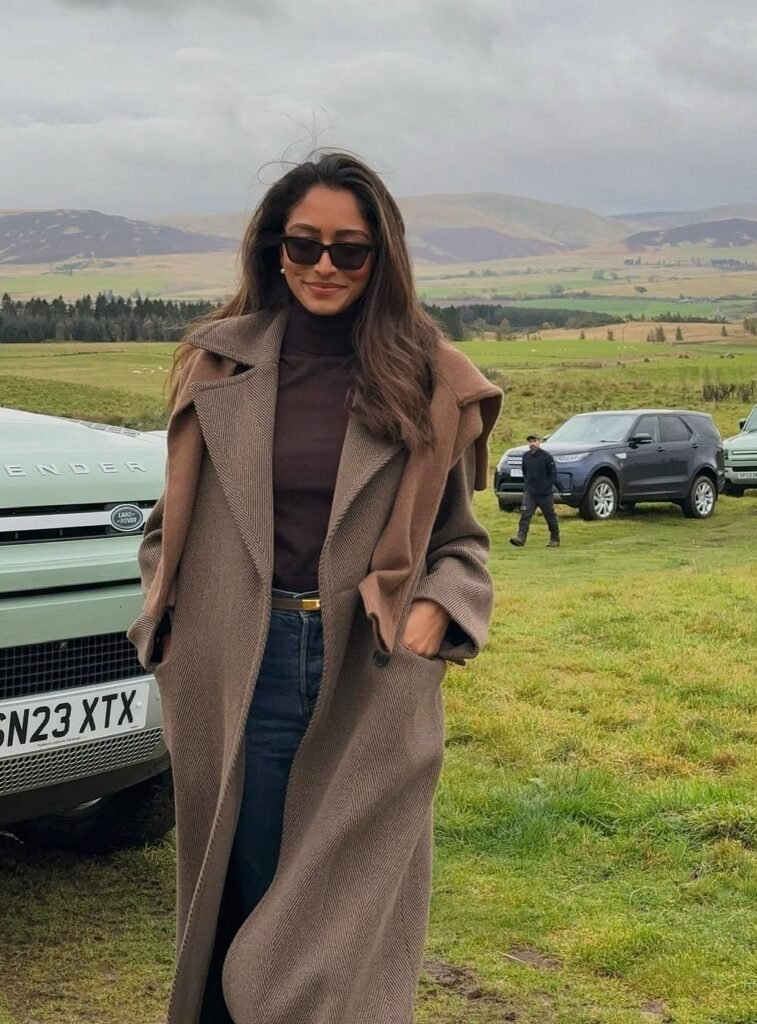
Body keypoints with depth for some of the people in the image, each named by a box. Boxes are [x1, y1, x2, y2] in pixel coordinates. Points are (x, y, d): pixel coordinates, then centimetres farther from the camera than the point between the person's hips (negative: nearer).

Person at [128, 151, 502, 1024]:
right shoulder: (219, 367, 4)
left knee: (348, 919, 5)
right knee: (242, 901, 12)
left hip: (373, 682, -1)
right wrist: (165, 623, -2)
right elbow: (170, 524, 12)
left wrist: (436, 610, -11)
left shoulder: (425, 382, 1)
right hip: (240, 675, 1)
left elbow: (460, 539, 8)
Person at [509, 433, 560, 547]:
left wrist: (548, 486, -12)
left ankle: (555, 540, 20)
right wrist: (526, 484, 11)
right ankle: (520, 538, -18)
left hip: (545, 494, -4)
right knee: (525, 514, -11)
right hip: (529, 492, 4)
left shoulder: (546, 456, -9)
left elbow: (553, 473, -7)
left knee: (550, 517, 7)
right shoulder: (526, 456, 6)